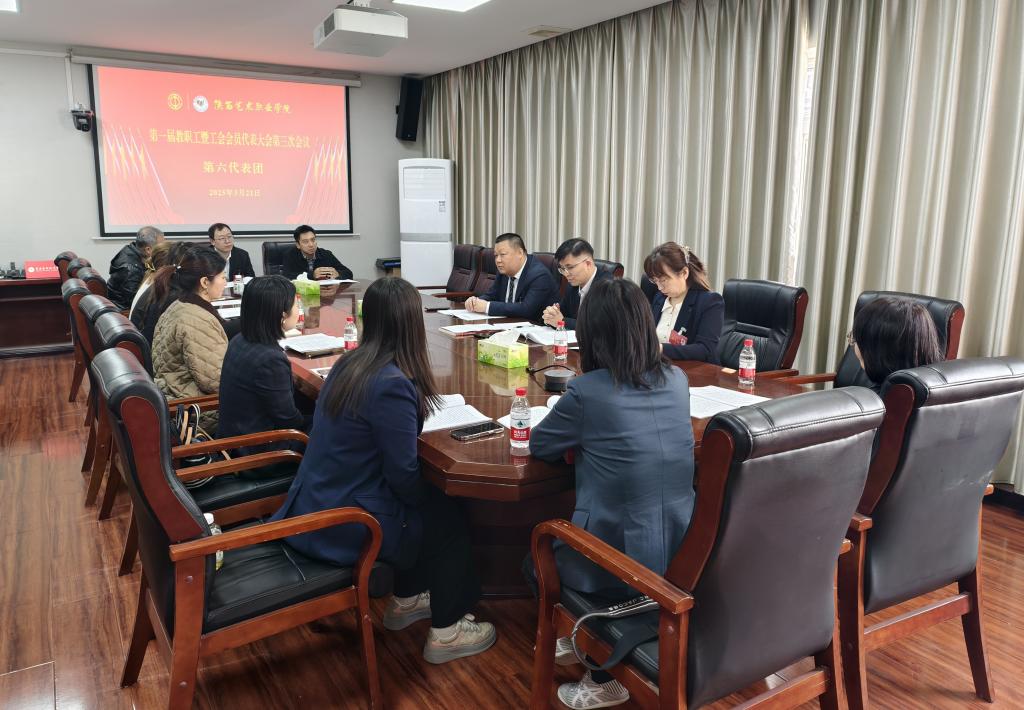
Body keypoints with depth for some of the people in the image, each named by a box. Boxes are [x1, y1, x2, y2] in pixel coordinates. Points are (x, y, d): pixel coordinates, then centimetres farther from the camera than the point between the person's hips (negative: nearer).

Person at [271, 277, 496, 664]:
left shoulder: (349, 363, 1)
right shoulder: (392, 384, -26)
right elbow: (403, 475, -20)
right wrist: (431, 495, -2)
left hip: (312, 509, 8)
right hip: (344, 527, -8)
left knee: (429, 500, 24)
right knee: (449, 517, 11)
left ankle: (405, 601, 39)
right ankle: (446, 632, 23)